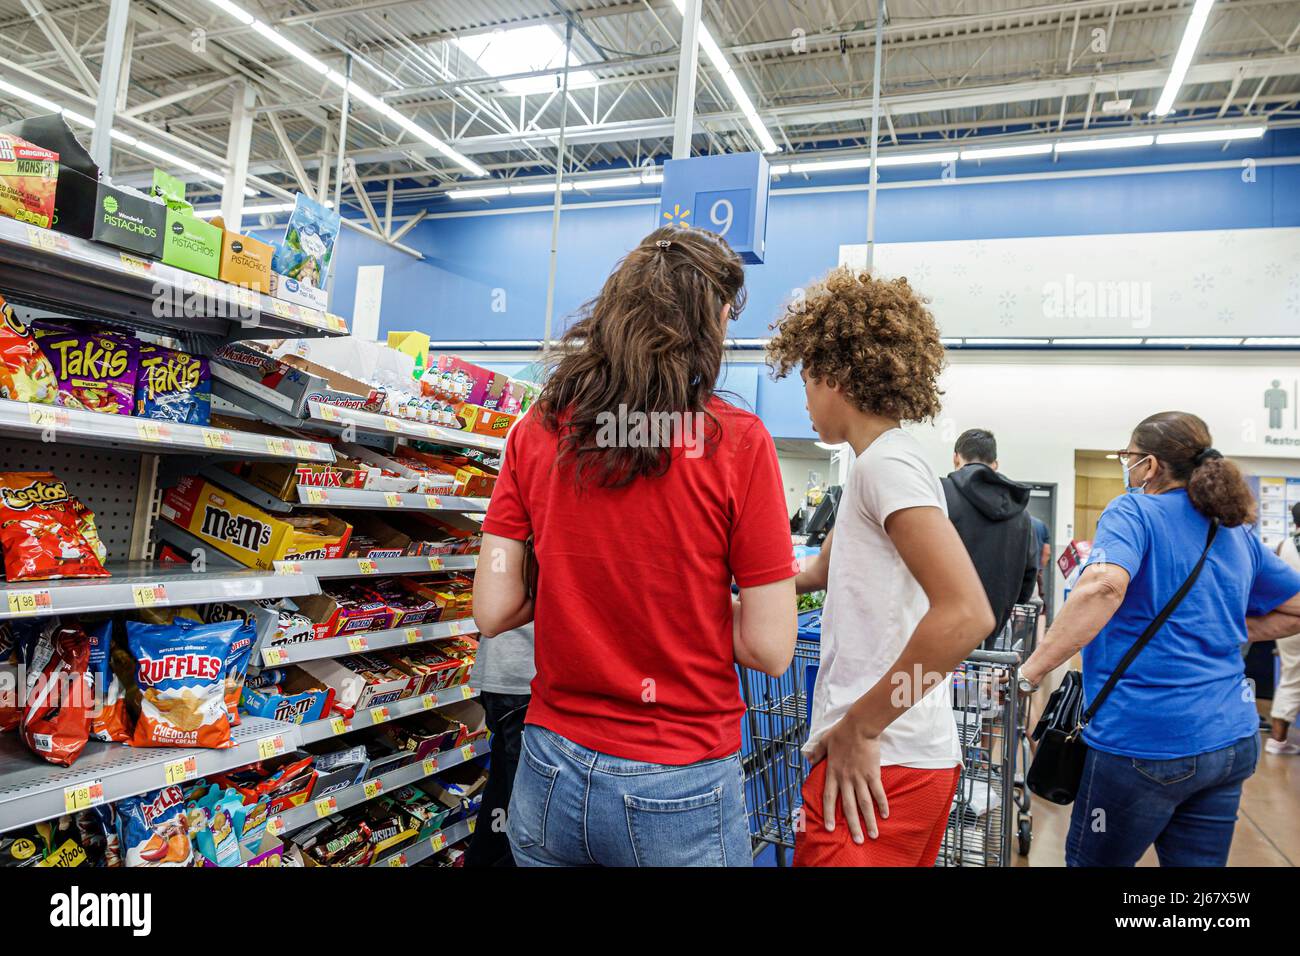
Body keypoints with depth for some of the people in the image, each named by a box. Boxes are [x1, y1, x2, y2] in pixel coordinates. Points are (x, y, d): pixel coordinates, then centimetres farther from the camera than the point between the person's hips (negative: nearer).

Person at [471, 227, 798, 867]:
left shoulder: (537, 431, -6)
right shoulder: (737, 442, -15)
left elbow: (492, 610, -4)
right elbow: (770, 649, -14)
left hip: (550, 774, 4)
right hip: (676, 790, -3)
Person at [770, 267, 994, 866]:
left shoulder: (886, 463, -16)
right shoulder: (880, 464, 14)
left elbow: (965, 613, -27)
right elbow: (824, 571, 27)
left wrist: (857, 727, -20)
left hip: (877, 765, -10)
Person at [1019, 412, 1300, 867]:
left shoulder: (1133, 512, -10)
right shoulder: (1237, 532, 12)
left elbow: (1104, 585, -30)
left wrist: (1030, 671, -27)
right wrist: (1223, 634, 17)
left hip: (1148, 741, -7)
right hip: (1233, 739, 7)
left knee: (1092, 860, 11)